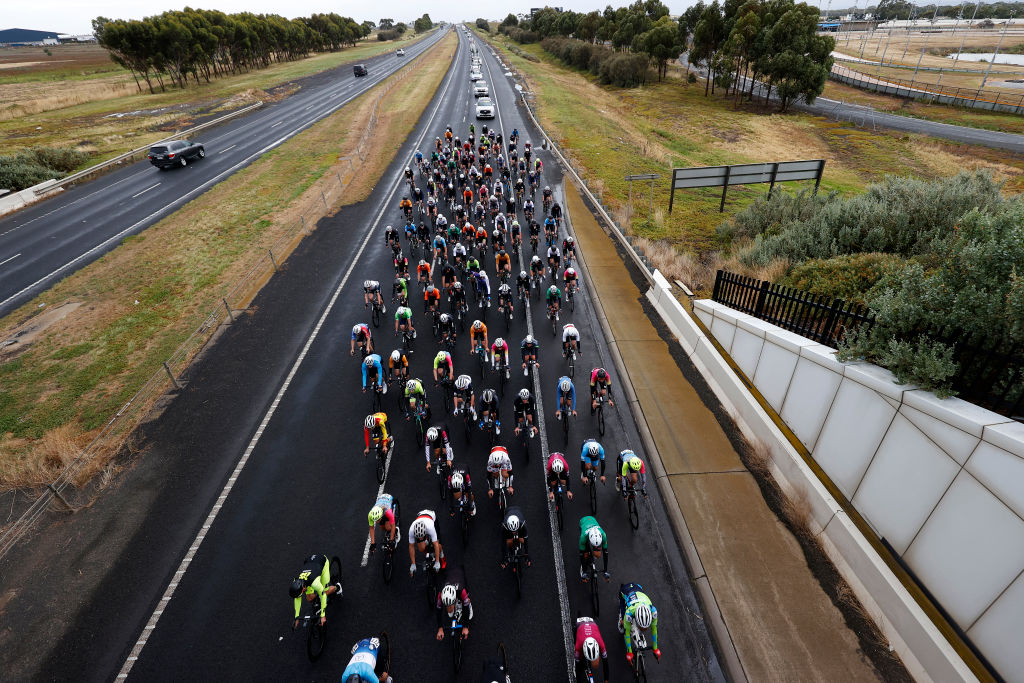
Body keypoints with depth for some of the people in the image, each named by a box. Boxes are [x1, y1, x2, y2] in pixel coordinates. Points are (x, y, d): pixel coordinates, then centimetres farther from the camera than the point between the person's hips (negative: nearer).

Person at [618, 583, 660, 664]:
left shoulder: (653, 610, -37)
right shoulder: (629, 612, -42)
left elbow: (654, 628, -18)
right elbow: (627, 632, -26)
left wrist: (655, 648, -8)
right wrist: (629, 652, -17)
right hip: (625, 592, -2)